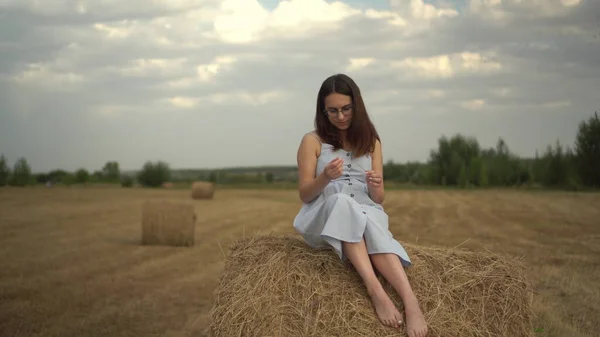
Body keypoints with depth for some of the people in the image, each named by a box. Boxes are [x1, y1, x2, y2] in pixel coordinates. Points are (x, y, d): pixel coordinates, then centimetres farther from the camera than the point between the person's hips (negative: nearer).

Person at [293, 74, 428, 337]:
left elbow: (378, 199, 10)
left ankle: (411, 302, -55)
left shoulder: (370, 141, 13)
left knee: (372, 220, -37)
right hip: (322, 221, -2)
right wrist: (325, 178, -22)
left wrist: (375, 187, -15)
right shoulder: (313, 141, 4)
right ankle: (375, 290, -49)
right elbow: (304, 195, -1)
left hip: (366, 215, 2)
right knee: (341, 202, -38)